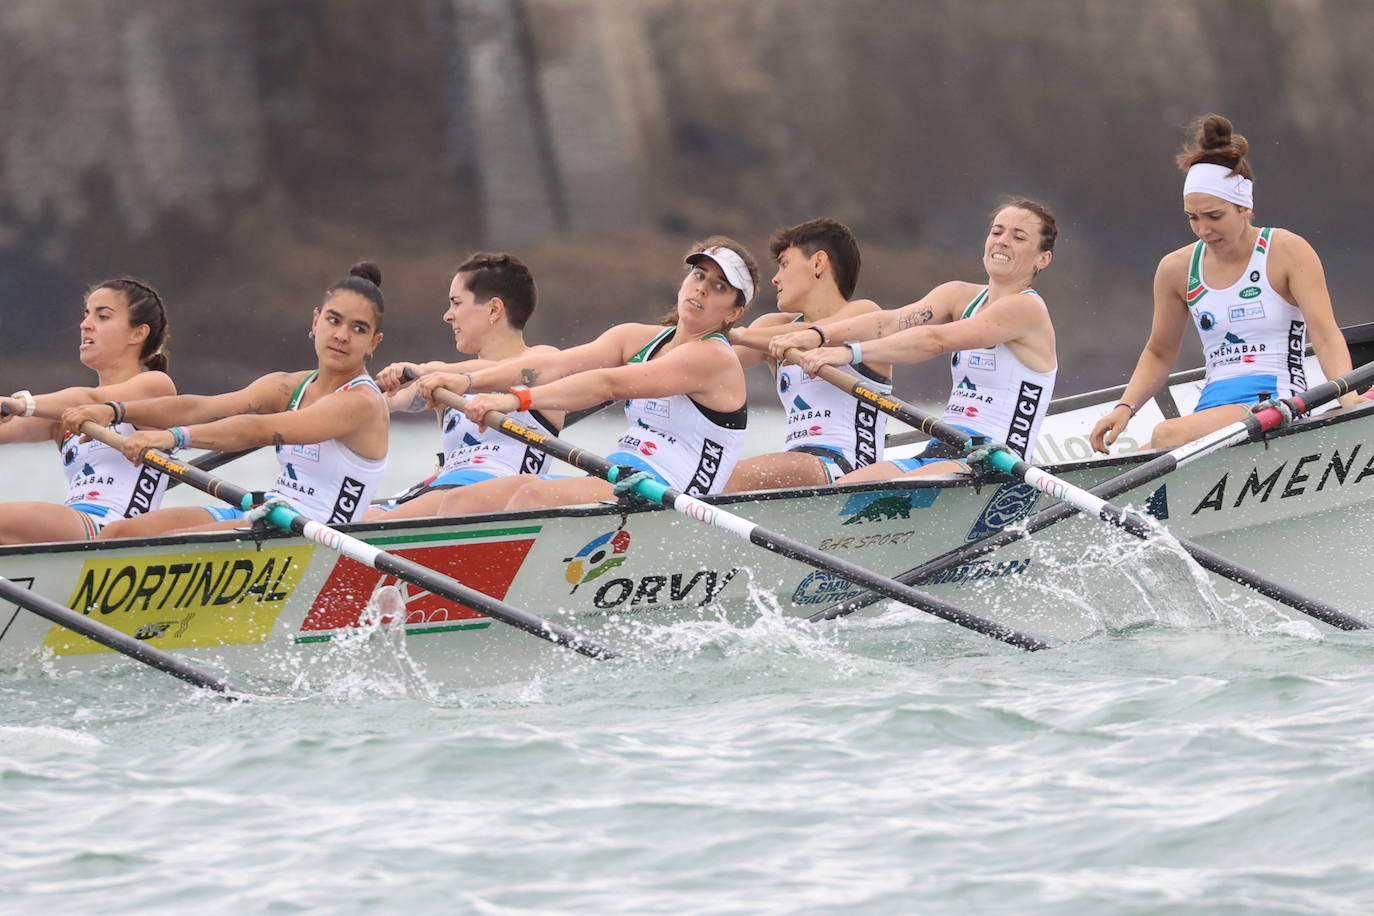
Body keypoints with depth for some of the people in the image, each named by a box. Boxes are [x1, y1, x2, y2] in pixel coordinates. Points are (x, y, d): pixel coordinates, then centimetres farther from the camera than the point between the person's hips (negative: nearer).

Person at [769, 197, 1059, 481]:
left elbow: (935, 340, -18)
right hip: (937, 453, 7)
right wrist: (819, 335, -17)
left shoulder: (1027, 308, -7)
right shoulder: (962, 296, 17)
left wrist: (851, 352, -27)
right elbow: (891, 321, 1)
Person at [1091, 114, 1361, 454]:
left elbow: (1325, 335, -9)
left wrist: (1346, 396, -26)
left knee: (1169, 436, -34)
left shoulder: (1288, 253, -1)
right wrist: (1125, 407, 7)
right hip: (1214, 405, 5)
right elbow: (1160, 353, 24)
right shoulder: (1177, 269, 12)